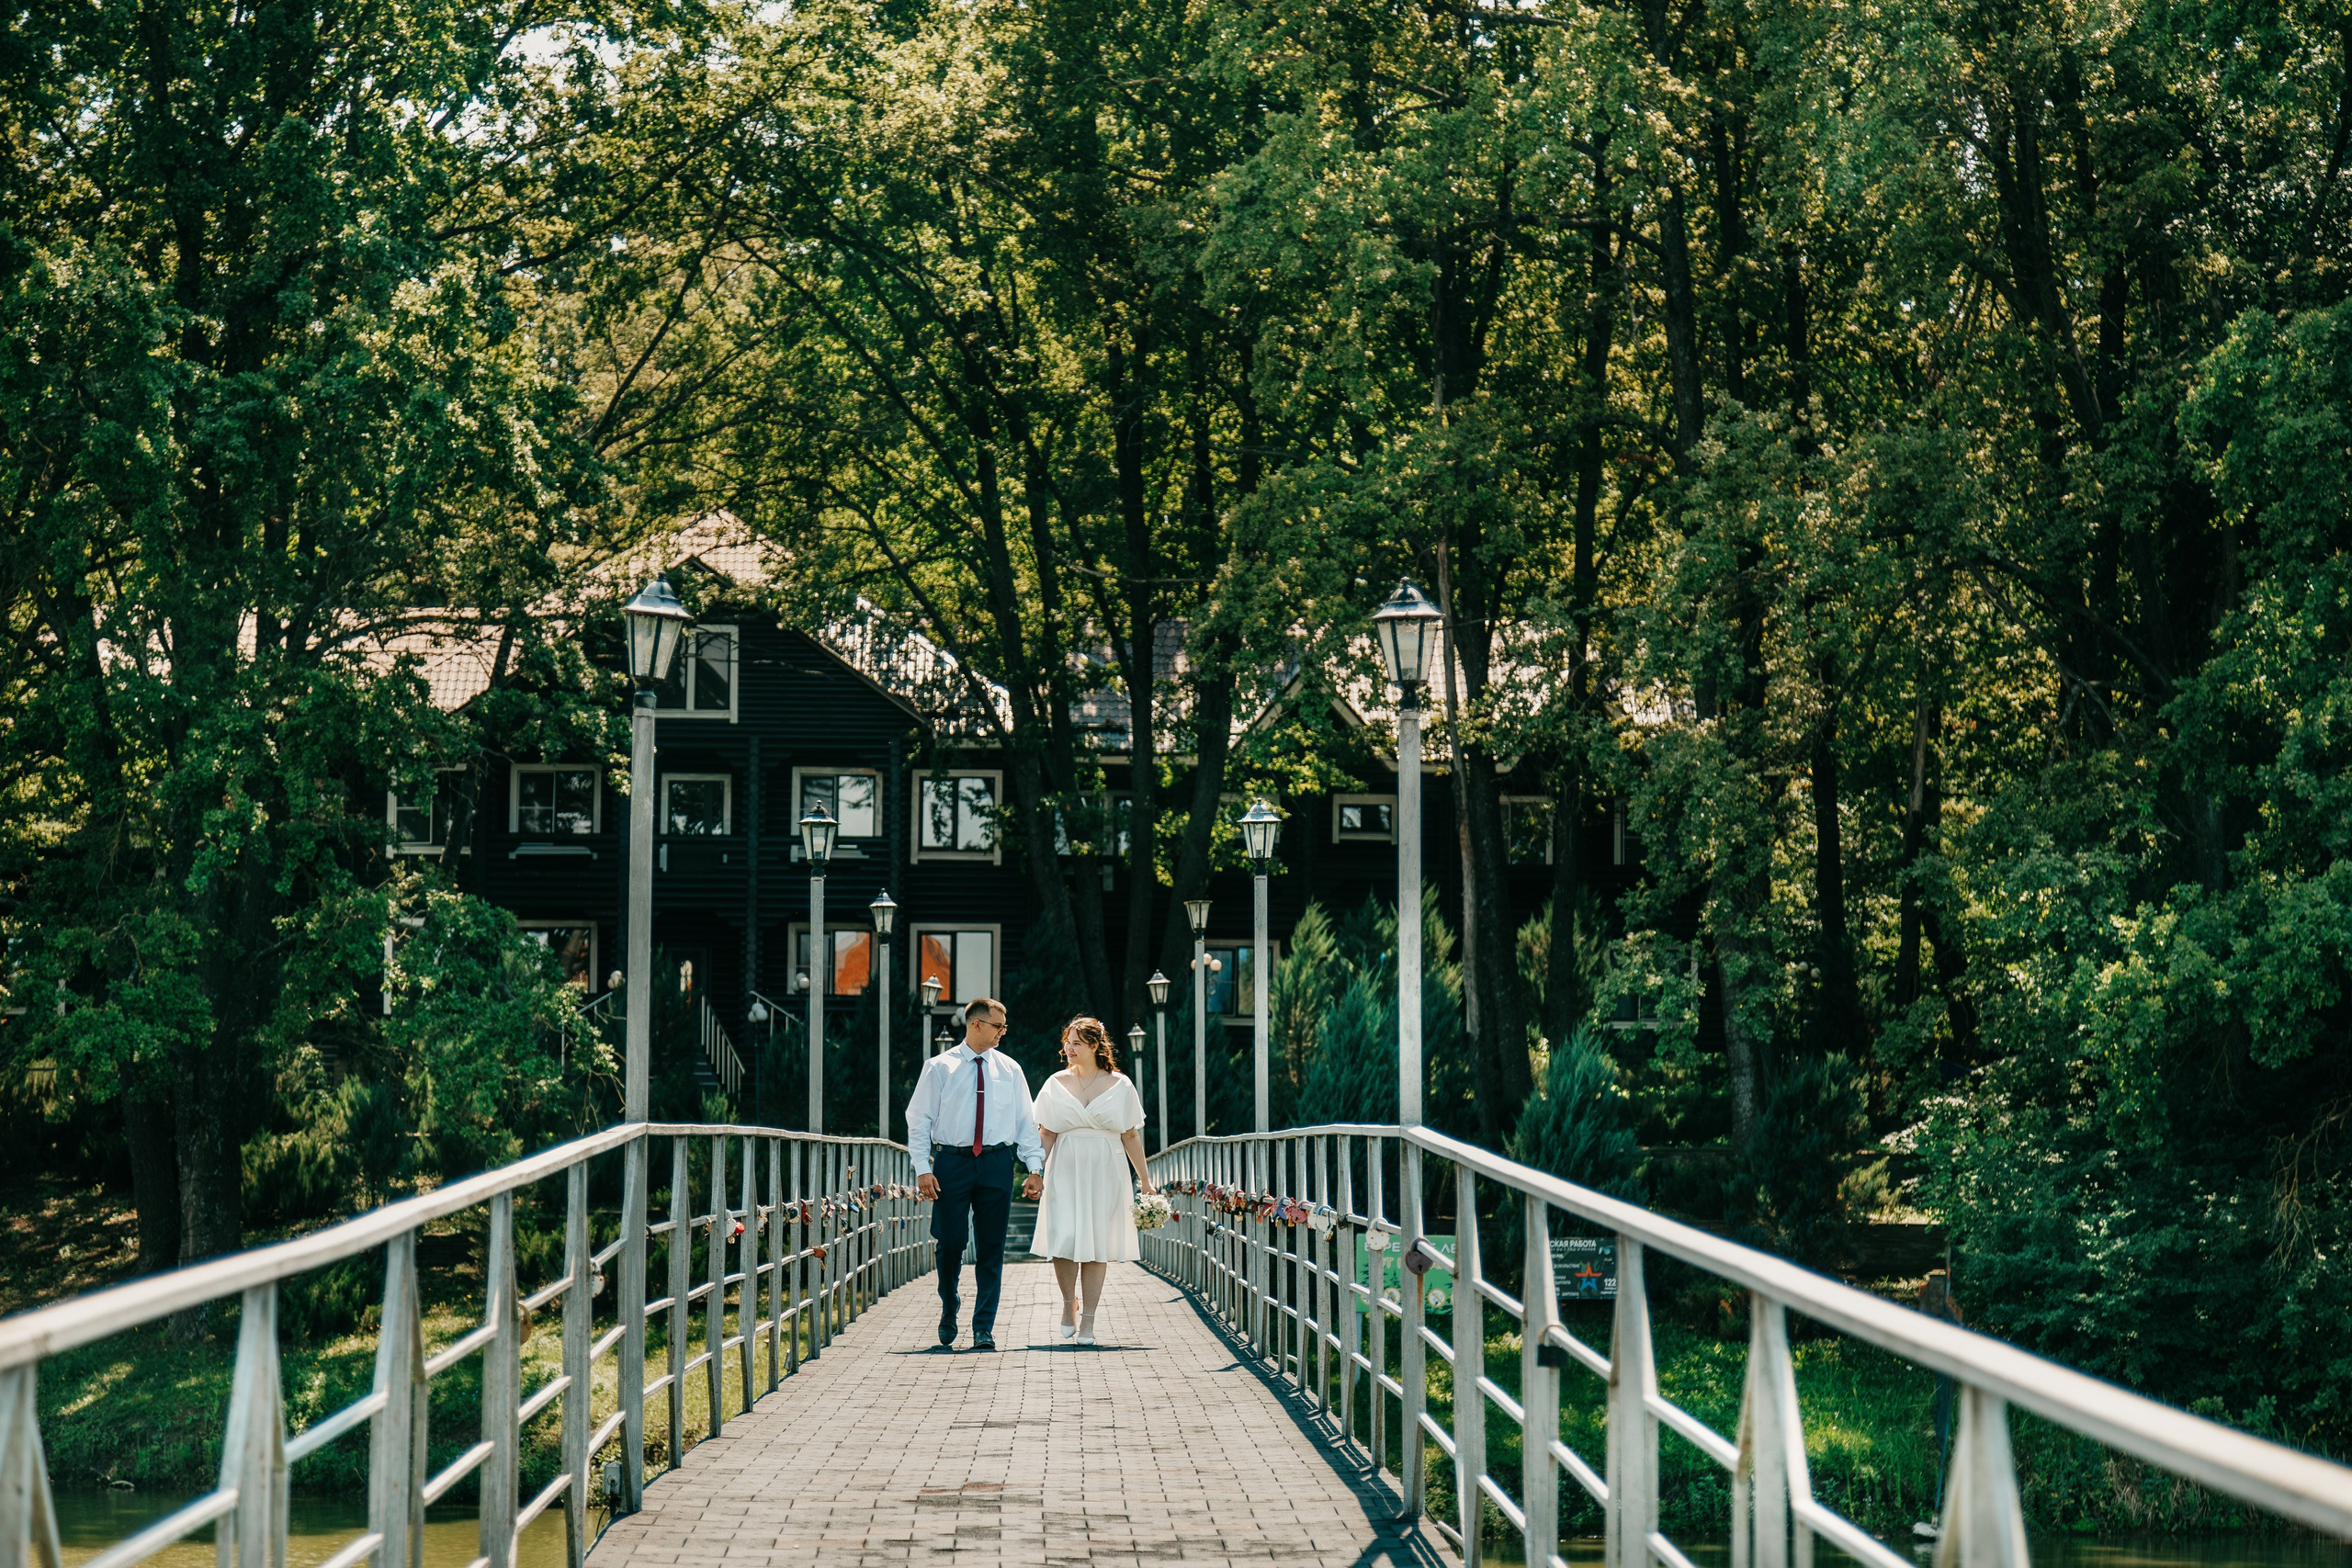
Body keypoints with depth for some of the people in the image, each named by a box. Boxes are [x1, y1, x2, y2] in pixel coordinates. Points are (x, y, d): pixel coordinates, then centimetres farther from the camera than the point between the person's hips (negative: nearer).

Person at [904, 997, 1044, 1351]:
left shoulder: (1010, 1070, 10)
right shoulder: (939, 1068, 2)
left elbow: (1026, 1122, 11)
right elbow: (919, 1120, 2)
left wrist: (1034, 1167, 2)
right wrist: (923, 1169, -7)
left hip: (996, 1164, 2)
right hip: (952, 1162, -2)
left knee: (991, 1248, 0)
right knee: (950, 1242, 0)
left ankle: (984, 1329, 5)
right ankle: (949, 1312, 26)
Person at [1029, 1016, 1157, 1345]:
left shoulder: (1119, 1085, 4)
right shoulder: (1056, 1084, 6)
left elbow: (1131, 1136, 7)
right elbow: (1046, 1134, 6)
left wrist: (1145, 1181, 7)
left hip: (1105, 1172, 0)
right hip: (1065, 1171, 0)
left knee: (1097, 1244, -1)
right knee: (1063, 1240, -11)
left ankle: (1088, 1319, 5)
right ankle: (1069, 1303, 14)